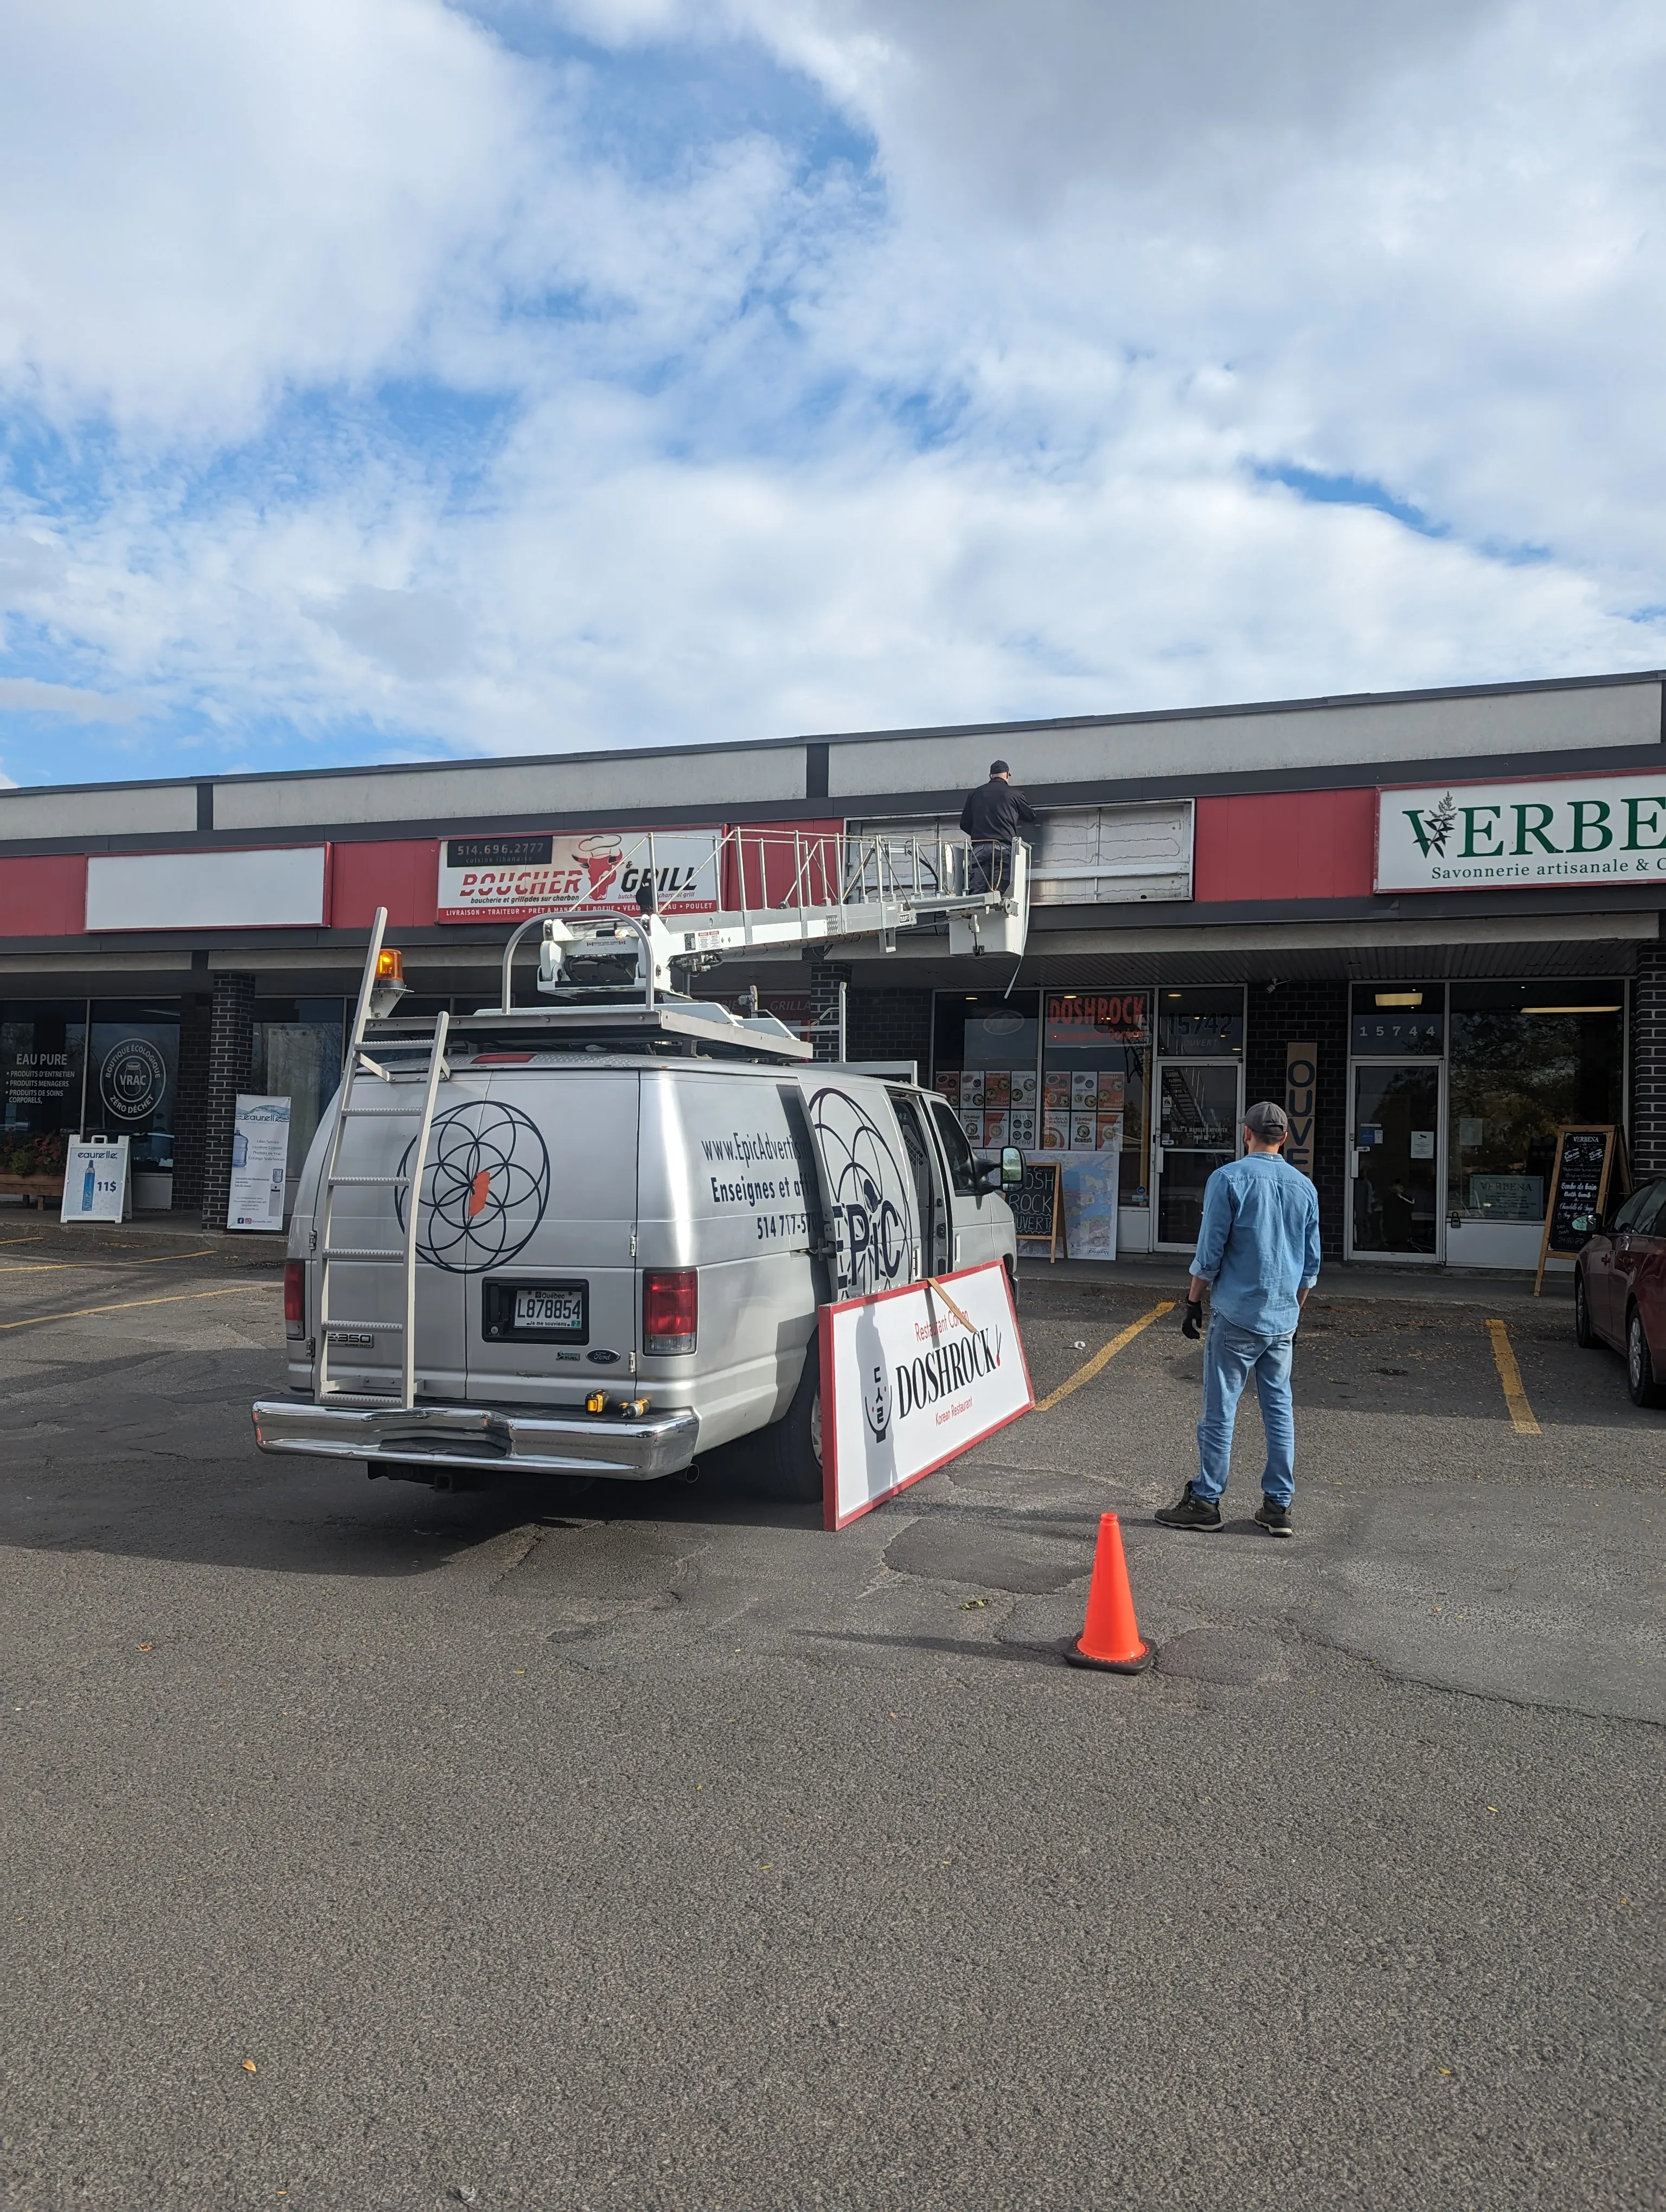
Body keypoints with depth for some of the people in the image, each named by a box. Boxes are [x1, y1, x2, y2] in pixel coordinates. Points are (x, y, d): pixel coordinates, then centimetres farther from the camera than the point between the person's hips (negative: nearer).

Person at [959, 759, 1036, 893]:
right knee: (998, 891, -7)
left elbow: (965, 824, 17)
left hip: (979, 847, 2)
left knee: (977, 891, -5)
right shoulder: (1014, 793, 9)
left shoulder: (976, 794, 15)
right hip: (1003, 846, -2)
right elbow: (1031, 816, 22)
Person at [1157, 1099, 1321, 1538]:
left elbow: (1210, 1250, -8)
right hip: (1283, 1319, 5)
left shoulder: (1229, 1179, -7)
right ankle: (1278, 1506, 12)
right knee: (1280, 1408, 9)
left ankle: (1205, 1500, 6)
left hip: (1236, 1313, -5)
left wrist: (1193, 1301, 2)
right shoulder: (1304, 1187, 8)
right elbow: (1311, 1264, 13)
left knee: (1220, 1408, 0)